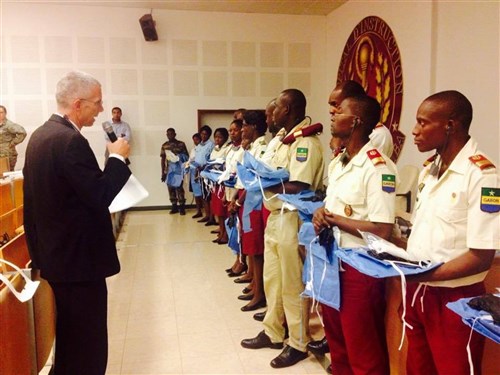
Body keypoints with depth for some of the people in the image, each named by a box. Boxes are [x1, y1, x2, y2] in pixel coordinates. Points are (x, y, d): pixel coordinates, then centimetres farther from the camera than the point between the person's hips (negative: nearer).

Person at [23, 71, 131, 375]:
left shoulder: (41, 134, 9)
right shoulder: (70, 141, -22)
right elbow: (101, 196, -22)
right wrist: (118, 158, -11)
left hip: (54, 252, 10)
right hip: (78, 257, -10)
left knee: (70, 338, 25)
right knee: (87, 342, 4)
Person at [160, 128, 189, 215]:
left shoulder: (181, 144, 0)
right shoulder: (164, 146, 7)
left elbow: (186, 156, 4)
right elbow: (163, 159, 9)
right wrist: (163, 173, 6)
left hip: (178, 169, -3)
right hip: (169, 170, 3)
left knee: (179, 187, -8)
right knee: (171, 188, 5)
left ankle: (181, 207, 1)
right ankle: (174, 207, 15)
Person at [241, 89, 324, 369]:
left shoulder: (306, 141, -17)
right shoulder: (288, 139, 14)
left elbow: (297, 188, -25)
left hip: (292, 221, -10)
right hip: (275, 217, 10)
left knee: (292, 285, 4)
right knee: (272, 279, 19)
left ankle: (299, 344, 21)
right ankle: (273, 332, 36)